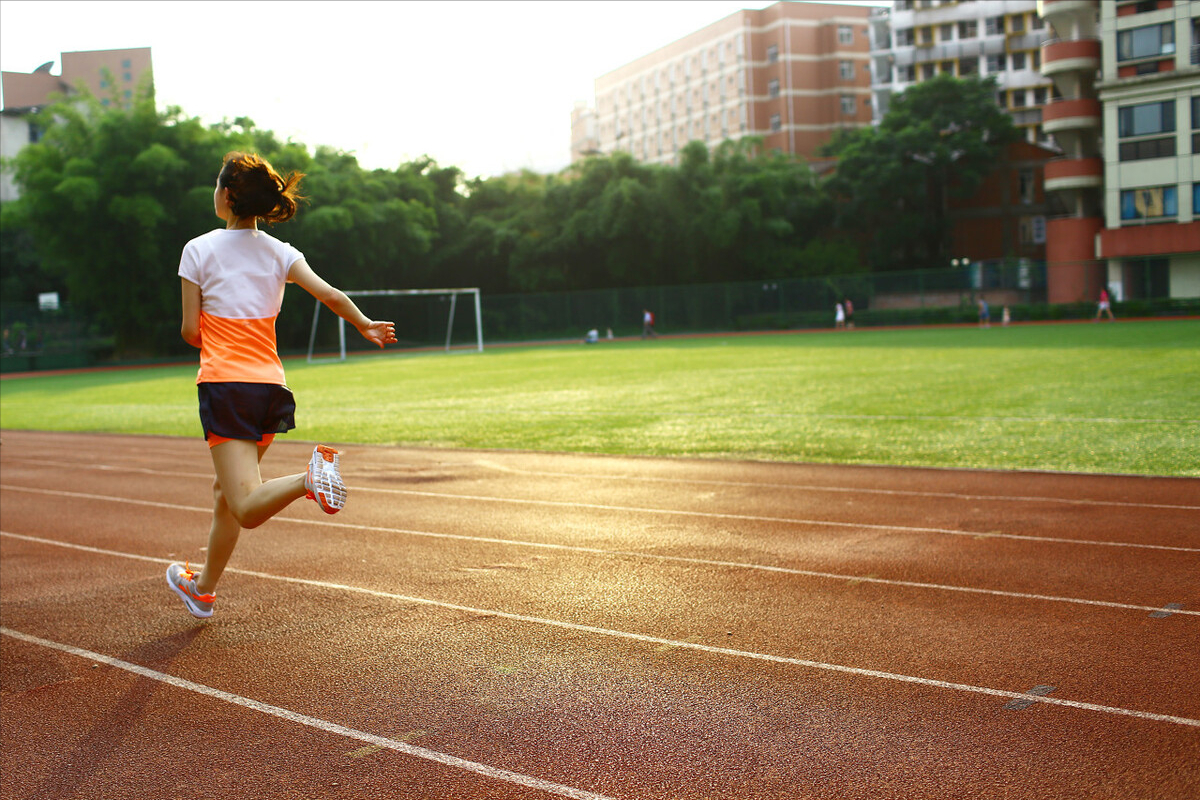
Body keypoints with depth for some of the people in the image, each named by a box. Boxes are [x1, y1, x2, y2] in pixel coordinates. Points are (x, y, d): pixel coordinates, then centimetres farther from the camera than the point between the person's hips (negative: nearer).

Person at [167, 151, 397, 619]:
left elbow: (190, 330, -2)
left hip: (224, 384, -5)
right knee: (228, 490, 23)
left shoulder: (199, 250, -1)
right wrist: (366, 325, 8)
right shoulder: (280, 253, 6)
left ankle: (309, 478, -41)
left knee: (248, 508, -12)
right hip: (270, 384, 5)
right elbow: (330, 294, -7)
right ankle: (203, 588, 37)